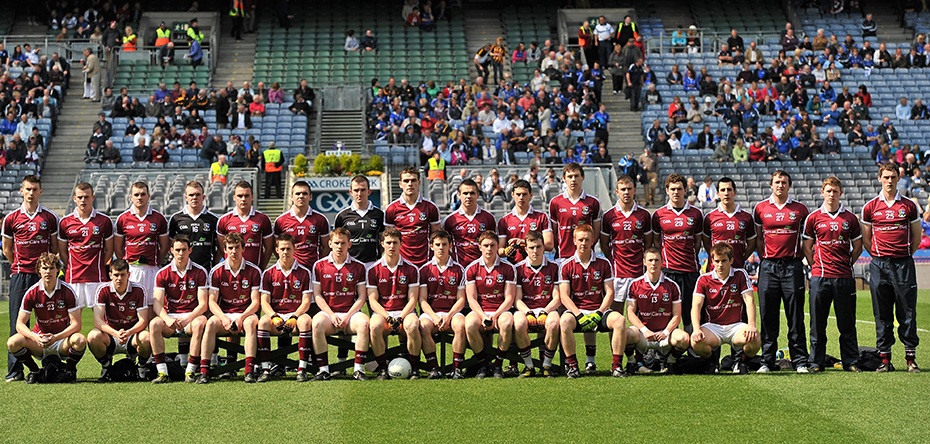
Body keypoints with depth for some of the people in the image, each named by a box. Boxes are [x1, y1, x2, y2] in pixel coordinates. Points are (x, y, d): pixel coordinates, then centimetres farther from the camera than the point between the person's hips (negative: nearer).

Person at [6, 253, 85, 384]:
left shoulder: (67, 291, -10)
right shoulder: (32, 293, -7)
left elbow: (76, 324, -13)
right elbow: (20, 324, -7)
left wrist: (56, 337, -30)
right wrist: (36, 338, -28)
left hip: (63, 339, -1)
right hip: (40, 338, 2)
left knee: (80, 340, -35)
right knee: (13, 342, -25)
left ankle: (70, 371, -4)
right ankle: (34, 371, 2)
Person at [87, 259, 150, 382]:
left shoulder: (138, 290, -7)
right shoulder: (103, 291, -8)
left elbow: (143, 320, -11)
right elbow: (98, 321, -16)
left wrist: (128, 333, -33)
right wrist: (116, 333, -34)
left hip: (132, 335, 0)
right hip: (110, 335, 0)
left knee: (146, 337, -34)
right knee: (93, 336, -32)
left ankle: (141, 367, -1)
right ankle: (106, 367, -2)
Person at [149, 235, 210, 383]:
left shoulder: (200, 272, 0)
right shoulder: (163, 274, 3)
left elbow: (203, 304, -5)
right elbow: (157, 305, -4)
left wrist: (187, 319, -24)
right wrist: (168, 319, -26)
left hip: (192, 316, -1)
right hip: (169, 316, 1)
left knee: (199, 323, -36)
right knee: (154, 324, -31)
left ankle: (190, 371, -31)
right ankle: (162, 372, -31)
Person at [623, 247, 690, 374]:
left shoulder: (672, 286, 4)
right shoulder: (635, 285, 3)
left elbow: (676, 316, 3)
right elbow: (630, 313, -1)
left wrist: (666, 332, -15)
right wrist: (645, 330, -17)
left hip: (665, 332, 1)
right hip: (643, 331, -1)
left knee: (683, 339, -30)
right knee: (628, 334, -35)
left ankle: (671, 361, 5)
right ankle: (633, 362, -1)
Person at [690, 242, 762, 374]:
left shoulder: (740, 275, 3)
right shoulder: (704, 279, 2)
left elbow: (749, 300, -5)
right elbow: (696, 305, -7)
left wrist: (751, 326, -22)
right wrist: (697, 329, -26)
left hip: (736, 326, 0)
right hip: (712, 326, 0)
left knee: (755, 340, -32)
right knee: (696, 342, -32)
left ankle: (743, 362, 4)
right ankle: (711, 362, 4)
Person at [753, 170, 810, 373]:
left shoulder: (800, 209, 6)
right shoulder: (760, 208, 8)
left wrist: (801, 256, 3)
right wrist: (763, 256, 3)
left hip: (792, 265, -1)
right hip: (768, 265, 1)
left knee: (796, 315, -1)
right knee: (768, 315, 1)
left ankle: (800, 361, 3)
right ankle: (767, 361, 7)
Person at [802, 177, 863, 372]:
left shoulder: (850, 218, 7)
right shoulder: (813, 218, 4)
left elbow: (857, 247, 14)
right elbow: (806, 247, 9)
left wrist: (846, 264, 6)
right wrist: (817, 267, 2)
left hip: (844, 277, 1)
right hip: (820, 276, 0)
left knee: (847, 323, 4)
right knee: (817, 322, 2)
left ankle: (851, 362, 10)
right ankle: (817, 362, 8)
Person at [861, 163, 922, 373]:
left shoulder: (909, 205, 6)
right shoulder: (870, 207, 5)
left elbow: (916, 238, 12)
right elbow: (866, 239, 10)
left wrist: (904, 255, 6)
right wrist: (880, 256, 4)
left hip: (904, 263, 0)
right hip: (879, 265, 0)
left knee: (907, 313, 0)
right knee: (882, 315, 3)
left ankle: (911, 358, 6)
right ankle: (885, 359, 8)